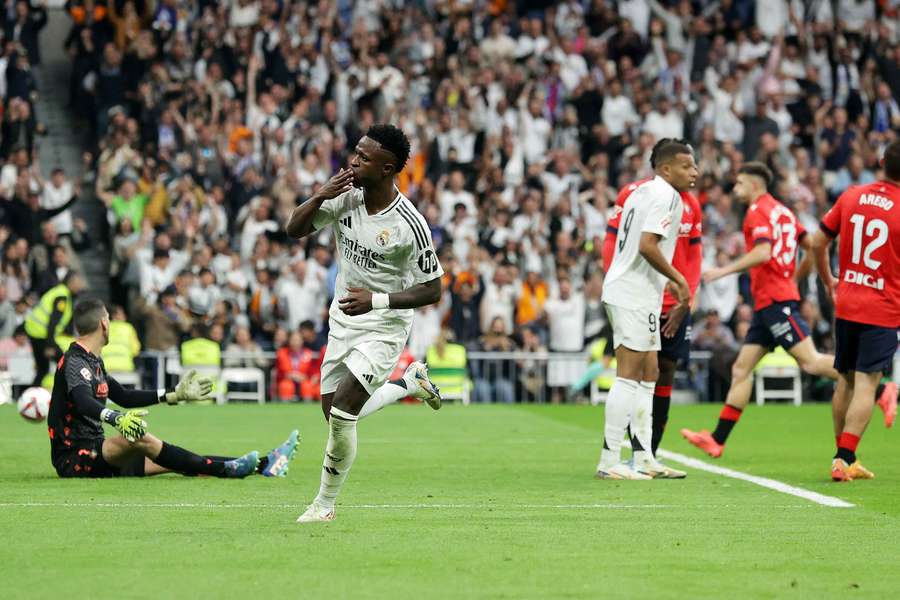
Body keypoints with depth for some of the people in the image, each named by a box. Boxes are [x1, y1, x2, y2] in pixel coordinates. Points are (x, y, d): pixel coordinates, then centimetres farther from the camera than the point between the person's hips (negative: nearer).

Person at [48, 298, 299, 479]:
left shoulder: (93, 361, 19)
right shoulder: (74, 362, -13)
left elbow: (124, 397, 28)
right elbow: (83, 402, -32)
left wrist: (174, 394, 29)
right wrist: (115, 418, -51)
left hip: (95, 453, 9)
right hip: (73, 459, -9)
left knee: (175, 462, -1)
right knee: (140, 439, -32)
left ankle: (261, 465, -9)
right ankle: (225, 469, -34)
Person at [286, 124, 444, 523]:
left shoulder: (409, 225, -22)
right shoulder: (345, 197, -7)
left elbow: (431, 290, -16)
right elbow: (294, 229, 0)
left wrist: (376, 300, -28)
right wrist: (319, 197, -20)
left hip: (383, 328, -7)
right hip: (342, 322, 7)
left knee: (341, 414, -16)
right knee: (334, 414, 14)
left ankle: (325, 504, 2)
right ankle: (410, 382, 38)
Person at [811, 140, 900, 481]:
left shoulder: (851, 197, 2)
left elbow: (818, 243, 9)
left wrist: (828, 281, 23)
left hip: (846, 305, 5)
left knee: (845, 381, 14)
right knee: (866, 384, -5)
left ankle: (845, 459, 22)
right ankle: (844, 459, -14)